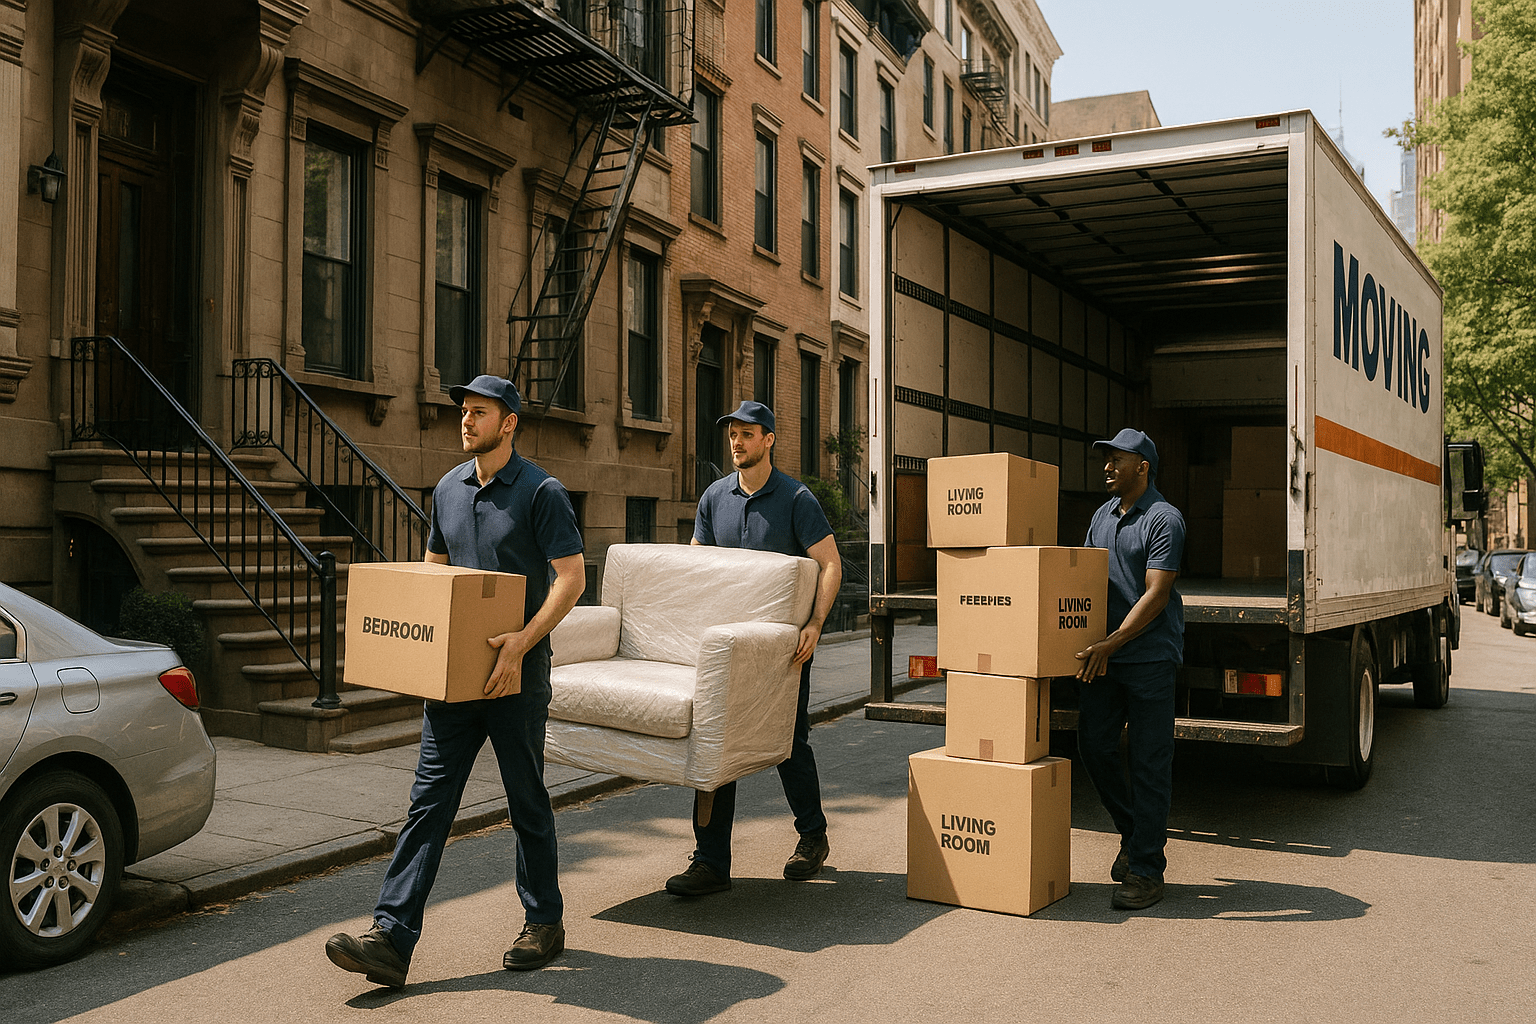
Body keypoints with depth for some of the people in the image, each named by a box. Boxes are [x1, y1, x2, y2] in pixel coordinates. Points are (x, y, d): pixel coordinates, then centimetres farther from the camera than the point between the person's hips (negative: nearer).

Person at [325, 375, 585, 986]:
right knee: (429, 798, 1)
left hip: (516, 674, -5)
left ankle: (544, 924, 23)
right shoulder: (448, 489, 11)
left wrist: (520, 642, -22)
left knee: (527, 802, 7)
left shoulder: (541, 492, -8)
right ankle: (392, 937, 2)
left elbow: (572, 578, -13)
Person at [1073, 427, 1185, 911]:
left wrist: (1111, 643, -23)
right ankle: (1133, 833, 29)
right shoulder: (1102, 516, 15)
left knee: (1149, 762, -1)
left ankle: (1146, 869, 7)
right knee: (1094, 745, 7)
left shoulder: (1164, 519, -9)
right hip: (1102, 654, 7)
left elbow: (1156, 594, -17)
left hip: (1150, 657, -7)